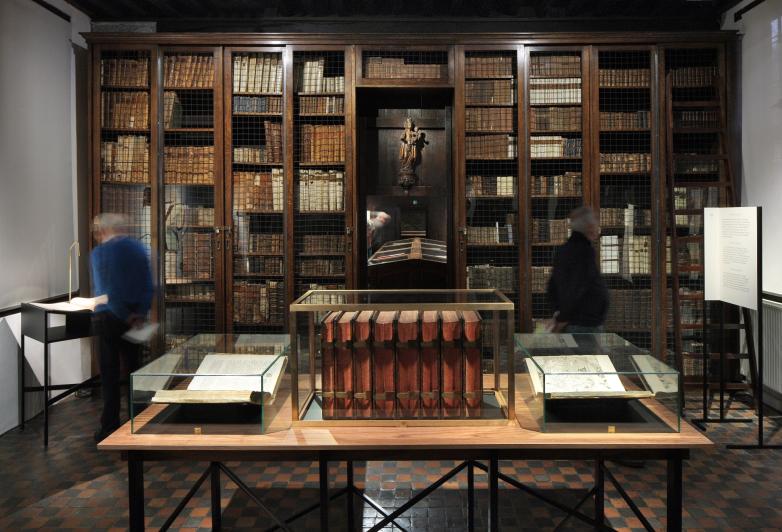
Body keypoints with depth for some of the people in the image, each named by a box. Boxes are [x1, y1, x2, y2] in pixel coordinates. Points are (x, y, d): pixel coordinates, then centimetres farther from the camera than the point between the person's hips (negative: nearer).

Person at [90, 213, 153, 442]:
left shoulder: (99, 253, -10)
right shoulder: (139, 249, 5)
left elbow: (103, 291, -14)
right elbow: (148, 286, 0)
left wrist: (125, 317, -8)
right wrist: (141, 313, -4)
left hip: (110, 317, -4)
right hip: (134, 316, 5)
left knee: (110, 373, 4)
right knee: (134, 368, 14)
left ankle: (110, 426, 9)